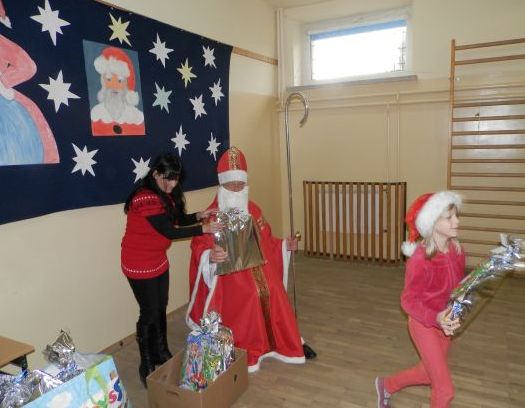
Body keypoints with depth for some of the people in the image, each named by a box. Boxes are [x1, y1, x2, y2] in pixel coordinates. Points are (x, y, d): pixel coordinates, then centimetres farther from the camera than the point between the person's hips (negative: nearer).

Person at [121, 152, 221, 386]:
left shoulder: (166, 194, 2)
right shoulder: (145, 198, -27)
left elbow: (178, 220, 7)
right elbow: (169, 231, -27)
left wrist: (199, 216, -11)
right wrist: (205, 229, -27)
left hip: (159, 260, 8)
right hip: (139, 264, -8)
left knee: (161, 309, 16)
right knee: (149, 312, 2)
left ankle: (161, 354, 34)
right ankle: (146, 365, 20)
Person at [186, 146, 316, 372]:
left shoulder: (253, 209, 8)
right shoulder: (212, 215, -11)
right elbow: (199, 246, -17)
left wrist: (284, 245, 5)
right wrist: (211, 256, -36)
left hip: (261, 270, 6)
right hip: (232, 275, -5)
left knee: (276, 302, 8)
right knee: (243, 310, -5)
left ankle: (291, 345, 29)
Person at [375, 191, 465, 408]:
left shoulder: (456, 250, -8)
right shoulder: (420, 259, -28)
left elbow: (460, 285, 9)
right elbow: (408, 300, -21)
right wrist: (436, 318, -34)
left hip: (447, 322, 7)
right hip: (424, 324, -7)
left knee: (429, 373, 25)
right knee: (445, 389, 1)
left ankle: (386, 385, 49)